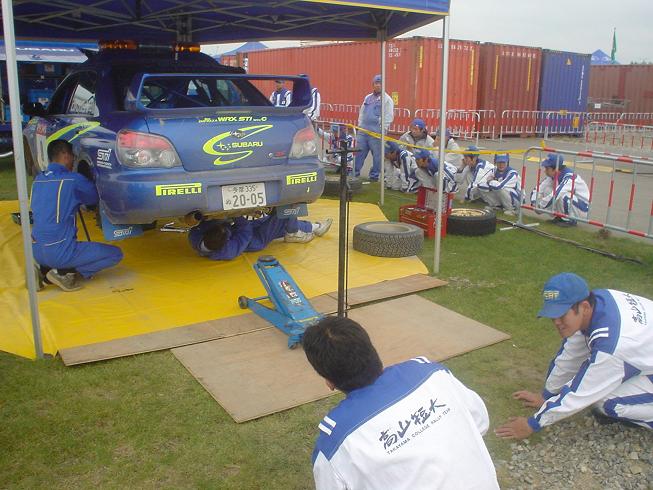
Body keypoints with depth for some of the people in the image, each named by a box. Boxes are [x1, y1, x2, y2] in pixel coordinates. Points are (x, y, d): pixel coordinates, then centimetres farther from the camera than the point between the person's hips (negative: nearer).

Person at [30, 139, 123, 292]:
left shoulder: (38, 179, 10)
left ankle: (44, 268, 12)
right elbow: (94, 197, 6)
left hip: (36, 251, 8)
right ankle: (63, 272, -6)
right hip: (59, 252, -8)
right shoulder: (73, 180, -11)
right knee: (115, 254, 1)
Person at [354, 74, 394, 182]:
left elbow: (388, 117, -8)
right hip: (363, 131, 5)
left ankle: (374, 175, 10)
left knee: (377, 154, 1)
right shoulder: (368, 98, 16)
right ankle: (355, 172, 12)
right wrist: (360, 125, 13)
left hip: (376, 132, -5)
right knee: (360, 152, 6)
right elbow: (361, 112, 22)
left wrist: (382, 130, -13)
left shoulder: (387, 99, -3)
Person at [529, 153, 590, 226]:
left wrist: (540, 206, -31)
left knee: (562, 195, -34)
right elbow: (538, 188, -6)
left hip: (582, 210, -7)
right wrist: (535, 204, -21)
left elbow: (556, 194, -39)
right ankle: (559, 217, 4)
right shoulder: (552, 176, -7)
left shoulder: (569, 177, -29)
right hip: (568, 205, 7)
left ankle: (570, 220, -12)